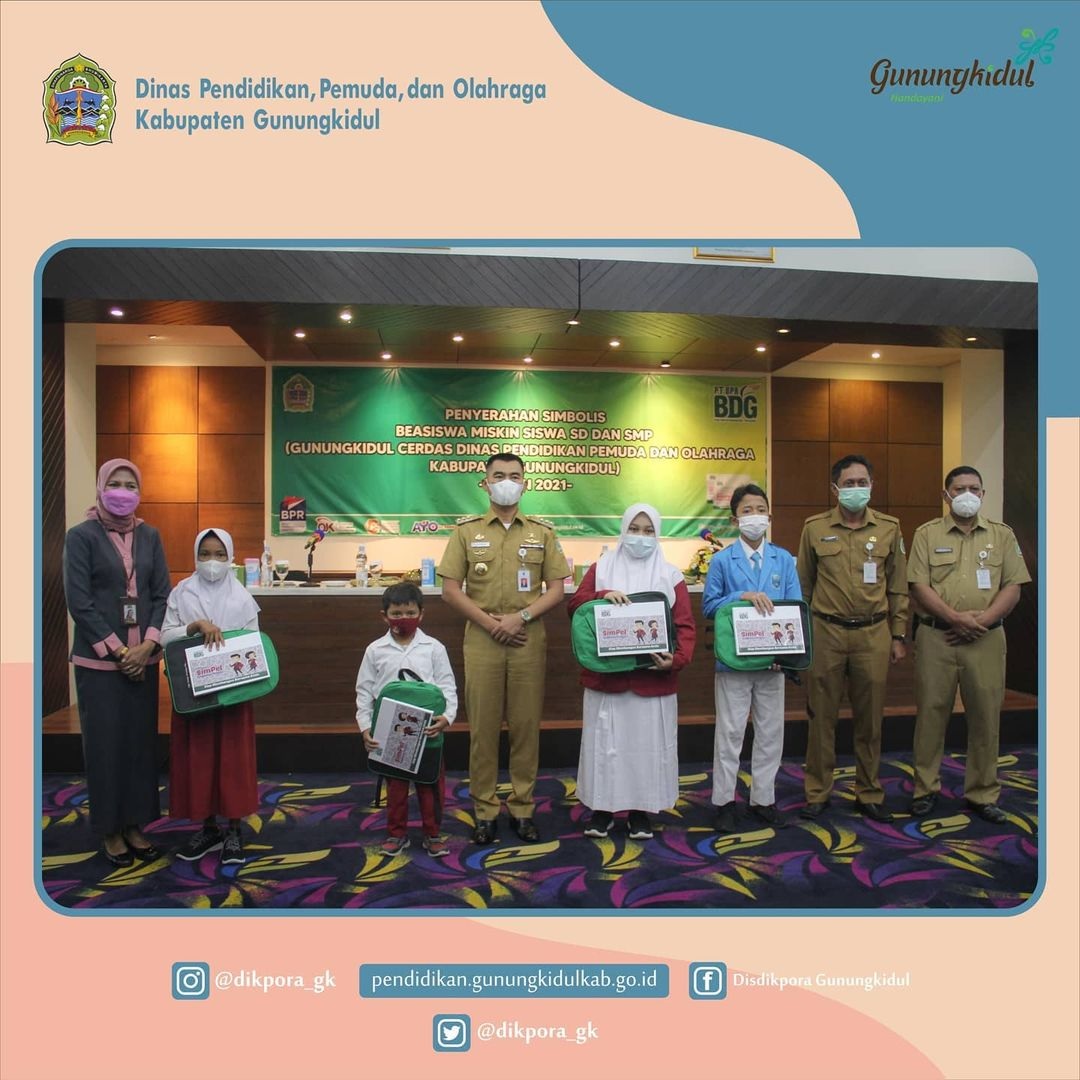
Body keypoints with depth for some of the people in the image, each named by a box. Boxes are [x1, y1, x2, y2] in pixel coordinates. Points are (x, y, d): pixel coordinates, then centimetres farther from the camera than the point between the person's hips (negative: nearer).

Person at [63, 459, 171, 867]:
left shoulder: (149, 536, 7)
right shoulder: (81, 536, -5)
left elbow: (163, 595, 5)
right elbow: (79, 602, -10)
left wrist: (147, 646, -8)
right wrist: (117, 651, -12)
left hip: (143, 657, 4)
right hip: (98, 660, -4)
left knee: (141, 740, 8)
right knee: (105, 744, 4)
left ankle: (135, 824, 22)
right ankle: (110, 830, 19)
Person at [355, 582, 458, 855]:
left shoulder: (434, 648, -3)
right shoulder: (375, 650, 0)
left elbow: (447, 687, -3)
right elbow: (364, 691, 4)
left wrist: (447, 716, -18)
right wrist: (365, 726, -3)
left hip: (428, 729, -1)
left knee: (431, 782, 9)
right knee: (395, 783, 13)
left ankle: (433, 833, 24)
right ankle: (396, 832, 29)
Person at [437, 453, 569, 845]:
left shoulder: (542, 532, 7)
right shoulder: (466, 530, 4)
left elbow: (556, 589, 3)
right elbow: (451, 590, 1)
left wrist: (521, 617, -12)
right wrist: (490, 623, -10)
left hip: (529, 641, 1)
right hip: (481, 641, 0)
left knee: (526, 726, 6)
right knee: (483, 727, 5)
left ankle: (522, 808, 20)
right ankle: (485, 810, 18)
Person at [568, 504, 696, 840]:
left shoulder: (670, 575, 4)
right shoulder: (601, 567, 6)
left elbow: (685, 625, -1)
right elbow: (574, 605, 0)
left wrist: (677, 659, -19)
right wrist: (603, 595, -19)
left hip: (653, 679, 0)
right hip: (606, 675, 0)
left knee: (648, 744, 7)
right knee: (604, 742, 6)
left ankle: (640, 812, 23)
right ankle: (602, 809, 22)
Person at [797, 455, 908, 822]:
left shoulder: (889, 527, 5)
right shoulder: (815, 527, 2)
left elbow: (898, 587, 9)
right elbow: (803, 585, 7)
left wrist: (899, 636, 7)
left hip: (874, 633, 1)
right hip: (826, 632, -1)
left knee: (870, 717, 10)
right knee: (822, 715, 6)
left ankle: (869, 793, 26)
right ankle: (817, 792, 20)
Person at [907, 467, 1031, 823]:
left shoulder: (1002, 535, 9)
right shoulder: (927, 534, 4)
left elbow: (1013, 587, 3)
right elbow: (919, 586, -3)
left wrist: (982, 620, -11)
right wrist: (956, 617, -15)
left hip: (986, 640, 2)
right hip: (936, 637, -1)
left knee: (985, 716, 6)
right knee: (931, 713, 4)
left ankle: (982, 794, 20)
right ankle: (926, 789, 16)